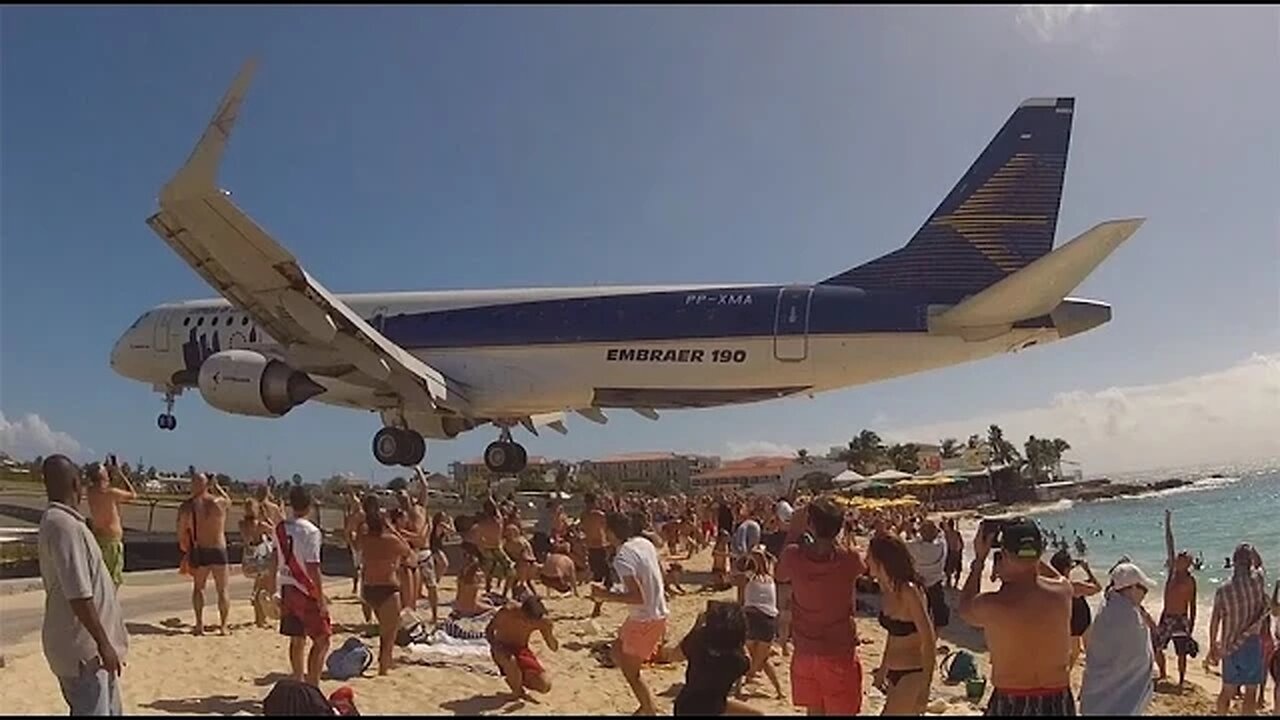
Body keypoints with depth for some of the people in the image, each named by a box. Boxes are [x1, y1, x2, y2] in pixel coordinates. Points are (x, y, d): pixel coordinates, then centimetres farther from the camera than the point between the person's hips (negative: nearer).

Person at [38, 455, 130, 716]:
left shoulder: (59, 521, 11)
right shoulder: (65, 525, -21)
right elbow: (78, 595, -25)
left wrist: (103, 642, 24)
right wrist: (104, 644, -21)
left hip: (86, 645, 10)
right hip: (82, 649, -10)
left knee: (110, 711, 18)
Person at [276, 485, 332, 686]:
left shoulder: (280, 528, 5)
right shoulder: (310, 531, -16)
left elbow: (276, 560, 12)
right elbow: (313, 567, -18)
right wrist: (321, 597, -14)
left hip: (286, 588, 7)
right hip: (306, 590, -7)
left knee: (297, 639, 17)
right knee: (322, 640, -1)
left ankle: (298, 683, 25)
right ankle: (312, 687, -6)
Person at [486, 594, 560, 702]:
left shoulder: (540, 621, -20)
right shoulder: (507, 611, -29)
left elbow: (554, 648, -12)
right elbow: (489, 630, -11)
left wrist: (550, 633, -32)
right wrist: (496, 650, -26)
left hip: (522, 650, 3)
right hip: (503, 647, -3)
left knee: (545, 686, -12)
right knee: (511, 662, -41)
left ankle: (513, 680, 16)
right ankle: (518, 692, -9)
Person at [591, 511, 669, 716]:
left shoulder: (622, 558, -24)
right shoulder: (645, 543, 1)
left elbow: (637, 597, -27)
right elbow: (660, 571, 13)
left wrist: (606, 595, -19)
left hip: (646, 619, -9)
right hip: (658, 612, 9)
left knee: (630, 671, 7)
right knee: (617, 651, 22)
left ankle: (650, 710, 17)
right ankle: (646, 704, 28)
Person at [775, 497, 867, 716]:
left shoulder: (794, 556, -14)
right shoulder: (849, 559, -15)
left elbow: (779, 574, 10)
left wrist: (793, 531, 7)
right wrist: (831, 531, 6)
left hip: (805, 654, 2)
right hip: (840, 654, -2)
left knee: (814, 711, 15)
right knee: (841, 711, 6)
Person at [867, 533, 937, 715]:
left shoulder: (909, 592, -22)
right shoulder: (887, 590, 2)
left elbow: (929, 640, -21)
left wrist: (925, 687, -22)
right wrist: (883, 669, 22)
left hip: (912, 675, -8)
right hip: (896, 674, 8)